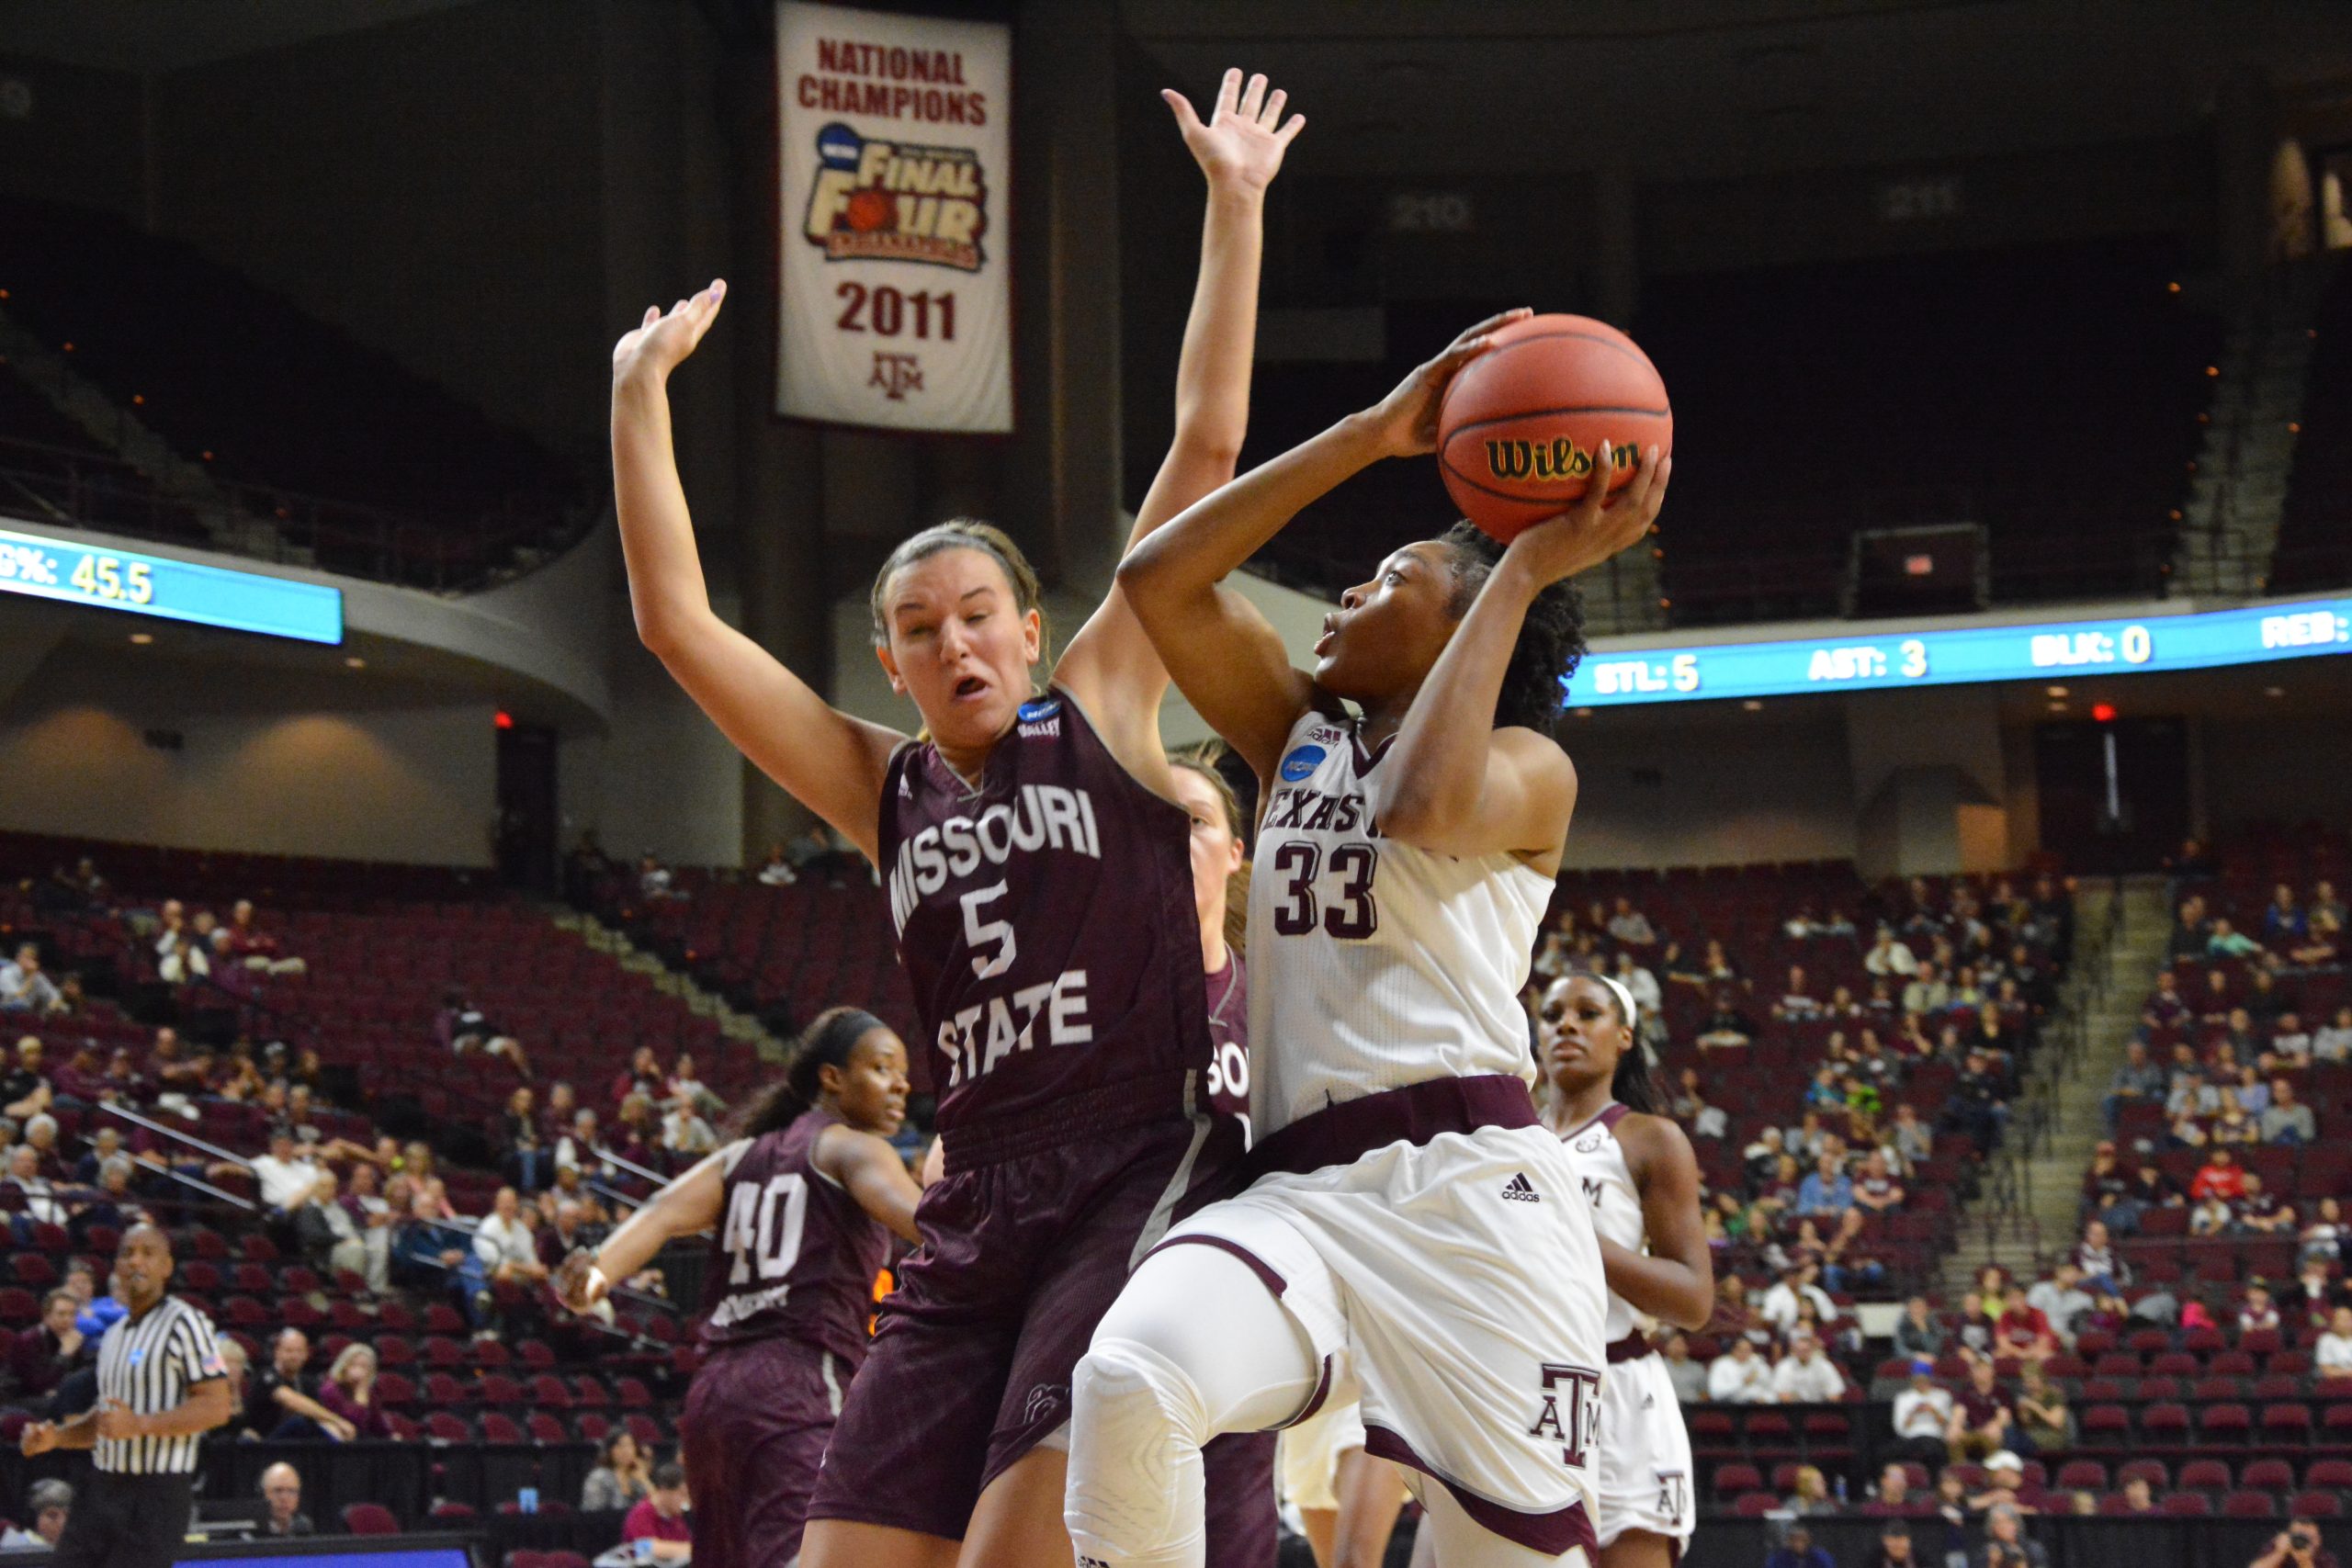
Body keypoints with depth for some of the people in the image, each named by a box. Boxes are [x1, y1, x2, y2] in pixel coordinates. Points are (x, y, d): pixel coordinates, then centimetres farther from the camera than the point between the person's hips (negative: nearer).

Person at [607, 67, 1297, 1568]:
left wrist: (1234, 206, 3)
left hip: (1147, 1188, -5)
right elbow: (677, 621, 11)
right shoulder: (884, 790, 14)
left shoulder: (1103, 709, 6)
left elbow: (1206, 446, 3)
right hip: (977, 1224, 5)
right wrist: (640, 395, 10)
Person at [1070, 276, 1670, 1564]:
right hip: (1299, 1187, 3)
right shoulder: (1298, 735, 24)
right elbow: (1158, 580, 11)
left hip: (1467, 1182, -3)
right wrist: (1373, 434, 8)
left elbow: (1428, 806, -15)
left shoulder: (1530, 765, 10)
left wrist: (1524, 568, -6)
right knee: (1130, 1379, -30)